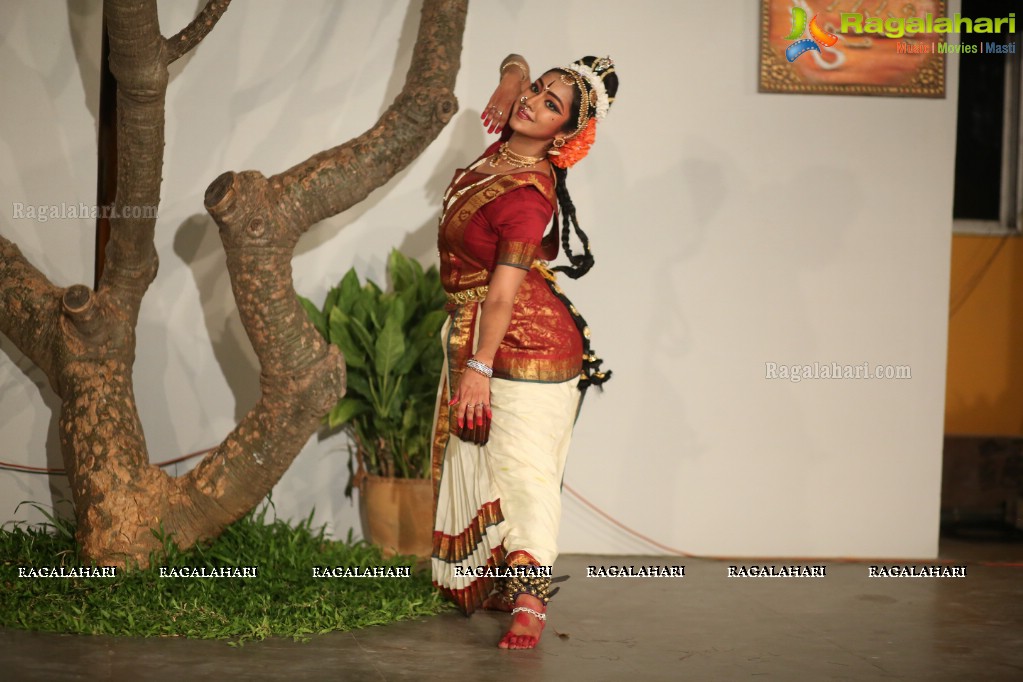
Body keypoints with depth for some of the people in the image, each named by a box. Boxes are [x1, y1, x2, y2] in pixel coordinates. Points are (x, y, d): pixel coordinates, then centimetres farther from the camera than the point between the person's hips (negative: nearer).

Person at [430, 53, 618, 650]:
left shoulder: (528, 196, -22)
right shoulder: (509, 147, 1)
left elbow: (504, 290, -24)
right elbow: (515, 64, 21)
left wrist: (479, 367, -22)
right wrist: (509, 83, 0)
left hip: (522, 339, -10)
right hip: (470, 333, 10)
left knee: (521, 465, -10)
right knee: (478, 458, 14)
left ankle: (529, 599, -9)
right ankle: (496, 580, 24)